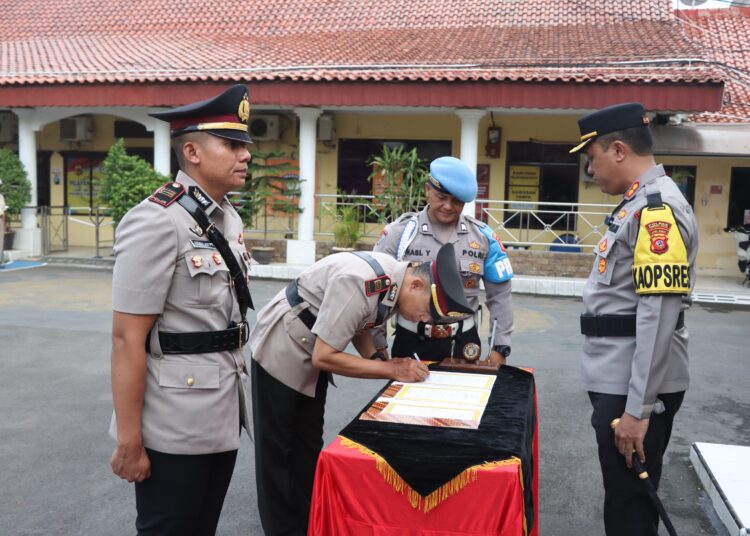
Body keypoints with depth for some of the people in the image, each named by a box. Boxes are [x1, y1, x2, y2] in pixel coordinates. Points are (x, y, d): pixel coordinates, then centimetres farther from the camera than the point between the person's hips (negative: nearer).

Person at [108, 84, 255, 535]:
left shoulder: (229, 217, 8)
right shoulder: (157, 222, -18)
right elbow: (127, 338, -19)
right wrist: (129, 441, -18)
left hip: (223, 413, 8)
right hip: (175, 424, -8)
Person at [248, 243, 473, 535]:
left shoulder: (394, 277, -10)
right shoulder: (359, 283, -36)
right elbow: (323, 356, -30)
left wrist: (377, 360, -7)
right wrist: (390, 369, -26)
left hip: (310, 357, 8)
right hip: (280, 354, -8)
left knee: (308, 446, 15)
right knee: (279, 451, 5)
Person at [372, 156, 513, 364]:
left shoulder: (483, 236, 0)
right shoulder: (400, 232, -5)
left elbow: (499, 295, 6)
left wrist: (500, 346, 3)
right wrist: (378, 344, -5)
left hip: (463, 342, 1)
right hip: (410, 340, -1)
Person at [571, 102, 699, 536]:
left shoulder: (658, 207, -19)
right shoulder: (641, 203, 13)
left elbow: (659, 317, -24)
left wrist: (638, 408, -23)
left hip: (637, 386, -9)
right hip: (620, 379, 9)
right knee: (623, 494, 21)